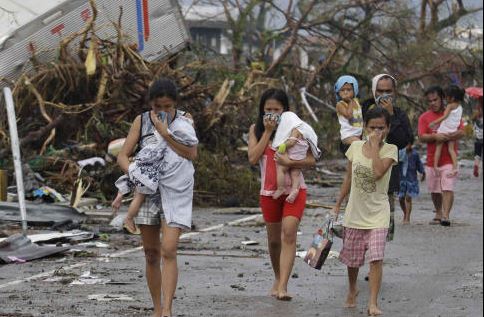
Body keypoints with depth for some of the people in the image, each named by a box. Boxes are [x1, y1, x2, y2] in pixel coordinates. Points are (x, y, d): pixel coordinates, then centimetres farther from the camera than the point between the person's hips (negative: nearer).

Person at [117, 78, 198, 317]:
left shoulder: (184, 120, 4)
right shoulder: (141, 121, 5)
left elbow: (192, 153, -9)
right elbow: (123, 156, 4)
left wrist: (165, 132, -14)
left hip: (176, 192, -2)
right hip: (148, 190, 2)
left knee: (169, 251, -16)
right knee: (151, 254, 7)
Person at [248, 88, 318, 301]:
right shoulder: (256, 129, 5)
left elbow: (311, 160, -4)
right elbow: (253, 158, -8)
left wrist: (289, 162, -21)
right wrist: (267, 132, -9)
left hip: (294, 189, -3)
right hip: (269, 191, 3)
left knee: (288, 233, -18)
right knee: (274, 239, 14)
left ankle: (282, 286, -25)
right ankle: (278, 278, 36)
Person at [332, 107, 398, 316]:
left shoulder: (390, 150, -8)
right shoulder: (355, 147, 1)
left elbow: (378, 172, -27)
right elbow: (349, 178, 10)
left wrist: (374, 146, -22)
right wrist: (337, 205, 11)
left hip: (377, 214, -4)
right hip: (355, 212, 4)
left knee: (376, 258, -16)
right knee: (352, 258, 16)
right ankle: (352, 290, 42)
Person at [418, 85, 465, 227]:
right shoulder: (424, 117, 6)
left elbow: (461, 132, -7)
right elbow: (422, 137, -4)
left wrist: (444, 137, -21)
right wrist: (435, 137, -23)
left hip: (449, 159, -3)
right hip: (432, 160, 3)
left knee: (448, 189, -14)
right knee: (434, 191, 12)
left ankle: (445, 216, -19)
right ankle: (438, 214, 30)